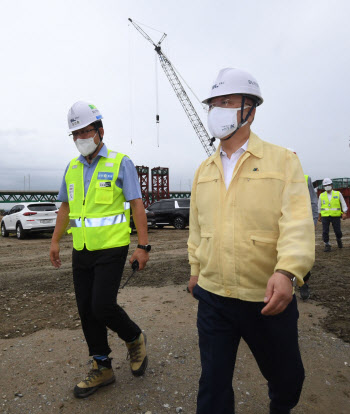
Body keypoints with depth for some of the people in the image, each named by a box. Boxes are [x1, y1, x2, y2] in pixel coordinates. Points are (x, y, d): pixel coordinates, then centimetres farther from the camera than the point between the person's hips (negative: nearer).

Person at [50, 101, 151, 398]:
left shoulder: (121, 163, -5)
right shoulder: (72, 168, 11)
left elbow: (137, 205, -9)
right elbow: (65, 207, 19)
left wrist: (143, 245, -14)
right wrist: (55, 241, 17)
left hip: (111, 249, -6)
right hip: (81, 251, 6)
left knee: (102, 307, -9)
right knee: (87, 311, 9)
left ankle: (135, 339, 23)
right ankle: (102, 368, 28)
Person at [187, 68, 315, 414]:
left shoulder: (282, 161, -7)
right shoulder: (203, 171, 7)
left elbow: (298, 222, -17)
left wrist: (287, 272, -32)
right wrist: (195, 270, 15)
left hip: (269, 298, -2)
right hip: (212, 296, 3)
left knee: (286, 376, 23)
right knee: (213, 383, 13)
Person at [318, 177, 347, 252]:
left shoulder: (338, 194, 4)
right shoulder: (321, 195, 6)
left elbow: (343, 204, 4)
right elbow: (319, 207, 14)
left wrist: (344, 213, -7)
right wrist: (319, 216, 14)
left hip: (335, 216, -1)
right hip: (325, 216, 1)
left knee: (337, 231, 2)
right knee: (325, 231, -6)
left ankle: (339, 239, 34)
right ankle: (327, 245, 7)